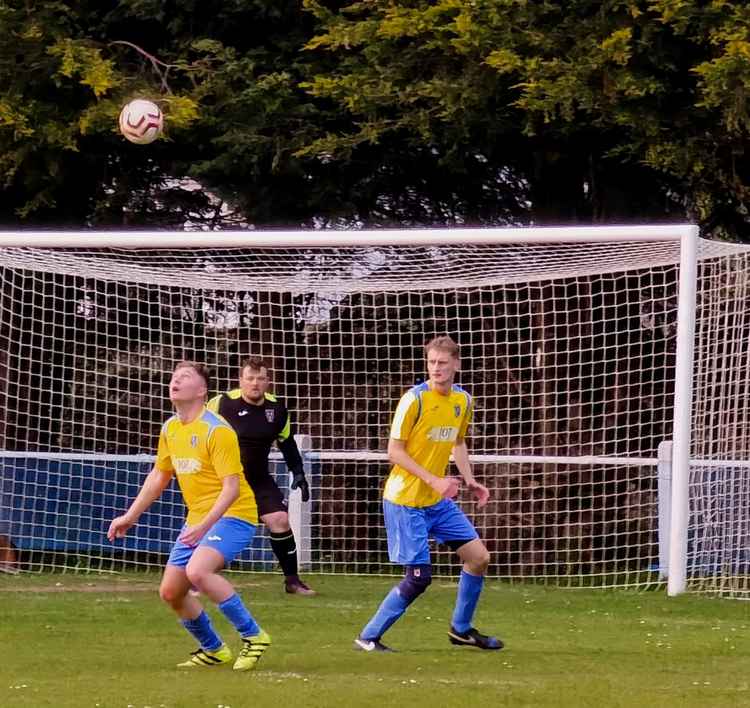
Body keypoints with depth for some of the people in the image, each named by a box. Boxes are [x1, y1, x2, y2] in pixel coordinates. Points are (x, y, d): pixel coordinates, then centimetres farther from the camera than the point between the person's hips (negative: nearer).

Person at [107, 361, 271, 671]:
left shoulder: (217, 430, -18)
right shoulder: (170, 428, 7)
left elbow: (231, 487, -23)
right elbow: (159, 476, 22)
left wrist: (204, 525, -32)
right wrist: (130, 516, 20)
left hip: (232, 515, -9)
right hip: (196, 519, 9)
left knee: (197, 571, -32)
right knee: (170, 592, 5)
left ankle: (253, 637, -19)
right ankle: (213, 651, 26)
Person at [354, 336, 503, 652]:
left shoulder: (463, 400, 4)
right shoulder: (414, 399, -17)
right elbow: (395, 451, -15)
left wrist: (469, 480, 8)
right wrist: (433, 480, -22)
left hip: (439, 501, 7)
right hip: (405, 501, -7)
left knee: (479, 556, 5)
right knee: (419, 578, -9)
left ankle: (461, 629, 23)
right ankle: (368, 637, 4)